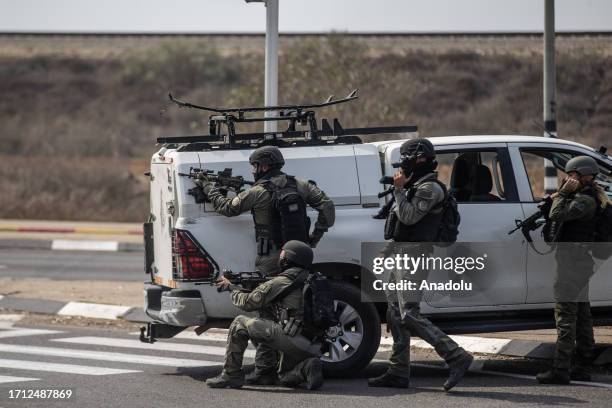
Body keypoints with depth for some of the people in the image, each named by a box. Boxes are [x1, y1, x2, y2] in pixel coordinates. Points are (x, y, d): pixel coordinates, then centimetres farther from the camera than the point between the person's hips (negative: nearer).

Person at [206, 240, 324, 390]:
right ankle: (307, 367, 1)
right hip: (312, 348, 8)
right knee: (286, 378, 32)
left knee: (240, 324, 2)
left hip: (292, 338, -8)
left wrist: (232, 288, 23)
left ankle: (231, 375, 3)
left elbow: (247, 302, 3)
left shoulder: (280, 282, -5)